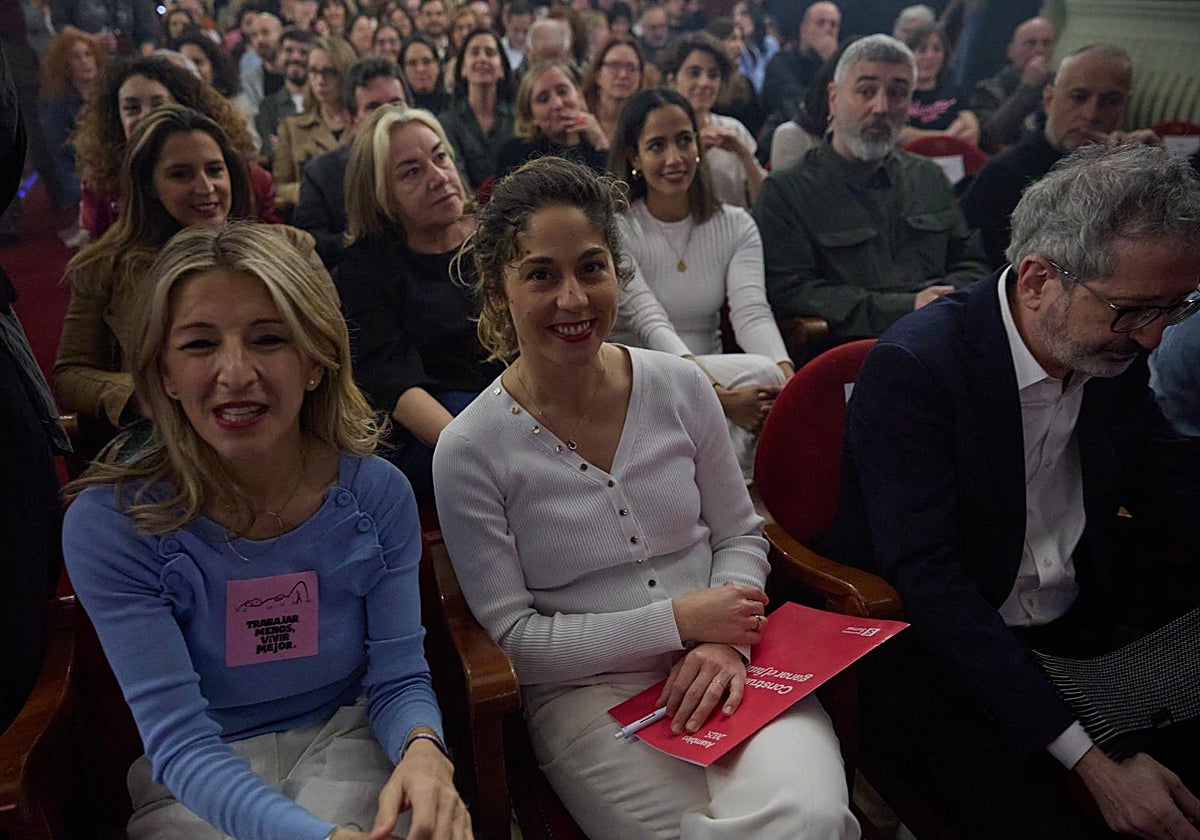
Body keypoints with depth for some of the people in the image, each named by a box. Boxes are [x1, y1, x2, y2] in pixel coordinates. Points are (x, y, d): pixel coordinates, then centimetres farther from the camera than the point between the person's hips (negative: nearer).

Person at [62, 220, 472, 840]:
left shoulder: (376, 493, -9)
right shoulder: (107, 522, -16)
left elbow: (397, 678, -6)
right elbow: (179, 739, -19)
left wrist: (423, 751, -29)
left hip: (347, 743, 1)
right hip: (198, 786, 0)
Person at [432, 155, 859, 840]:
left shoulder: (680, 387, 0)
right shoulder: (470, 451, -9)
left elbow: (741, 535, 10)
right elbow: (514, 637, -7)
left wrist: (723, 642, -10)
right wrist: (679, 620, -13)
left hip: (723, 671, 3)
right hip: (586, 694, -2)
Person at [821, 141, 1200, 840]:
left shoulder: (1117, 351, 0)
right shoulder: (912, 367, -21)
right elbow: (928, 581, -25)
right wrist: (1089, 757, -27)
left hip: (1080, 632, 7)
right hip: (937, 653, -6)